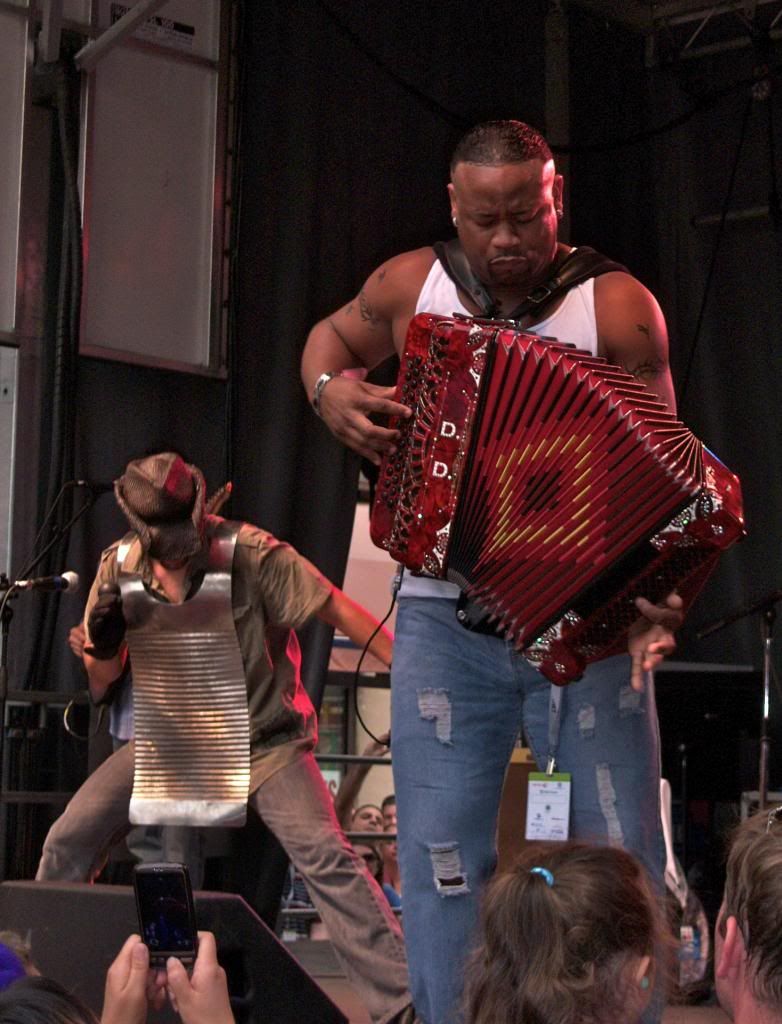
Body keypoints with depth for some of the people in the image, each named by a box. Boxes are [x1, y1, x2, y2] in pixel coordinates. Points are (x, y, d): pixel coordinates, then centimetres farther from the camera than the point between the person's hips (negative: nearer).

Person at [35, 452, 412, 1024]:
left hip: (263, 737, -4)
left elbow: (338, 610, -17)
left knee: (324, 853, -22)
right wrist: (102, 642, -19)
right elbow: (101, 679, 5)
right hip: (171, 737, 4)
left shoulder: (248, 554, -20)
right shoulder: (120, 568, -5)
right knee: (69, 840, -5)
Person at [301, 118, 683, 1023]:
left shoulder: (618, 307, -8)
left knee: (619, 853, -1)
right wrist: (332, 391, -3)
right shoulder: (410, 286, 1)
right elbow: (329, 338, 22)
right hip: (446, 618, 2)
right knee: (441, 853, 4)